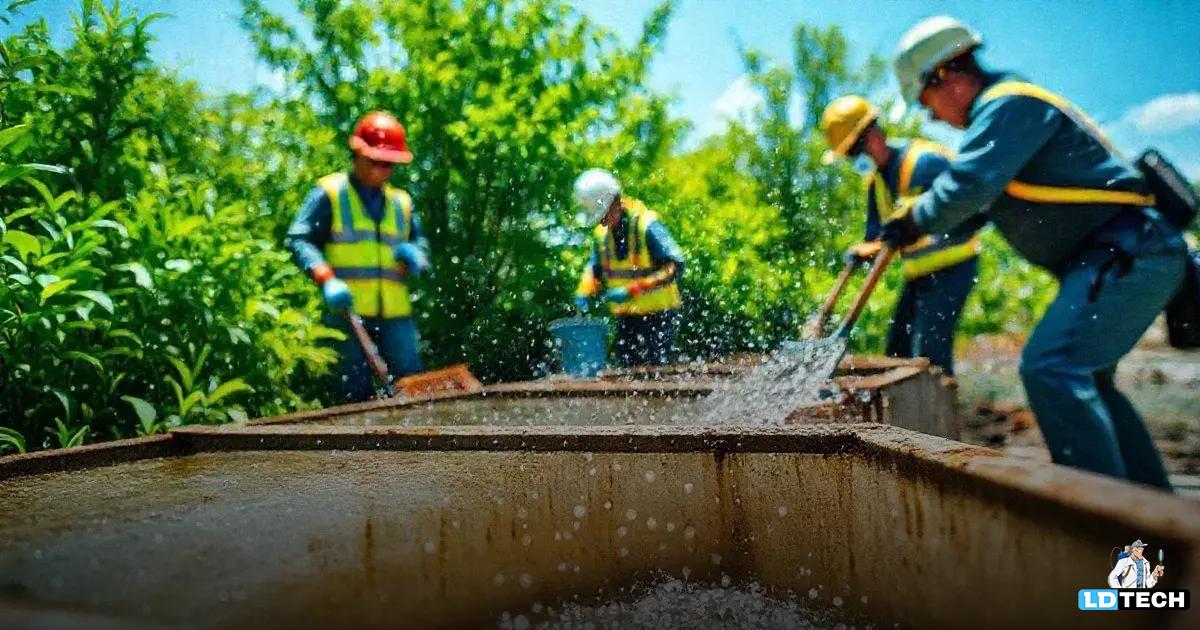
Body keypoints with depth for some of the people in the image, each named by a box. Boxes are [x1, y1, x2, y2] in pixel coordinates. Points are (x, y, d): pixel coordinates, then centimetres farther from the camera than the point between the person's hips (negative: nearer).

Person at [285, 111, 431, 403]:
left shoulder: (401, 202, 19)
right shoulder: (329, 193, 5)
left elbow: (422, 246, 24)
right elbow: (298, 240, -3)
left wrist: (415, 258, -2)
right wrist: (327, 279, -19)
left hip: (395, 313, 4)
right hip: (347, 312, -3)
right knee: (356, 393, -3)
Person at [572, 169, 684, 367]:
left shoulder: (647, 226, -16)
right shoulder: (601, 233, 4)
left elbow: (674, 267, -22)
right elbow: (594, 267, 19)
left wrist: (632, 290, -27)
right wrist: (584, 292, -3)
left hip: (659, 315, -6)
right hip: (626, 318, 6)